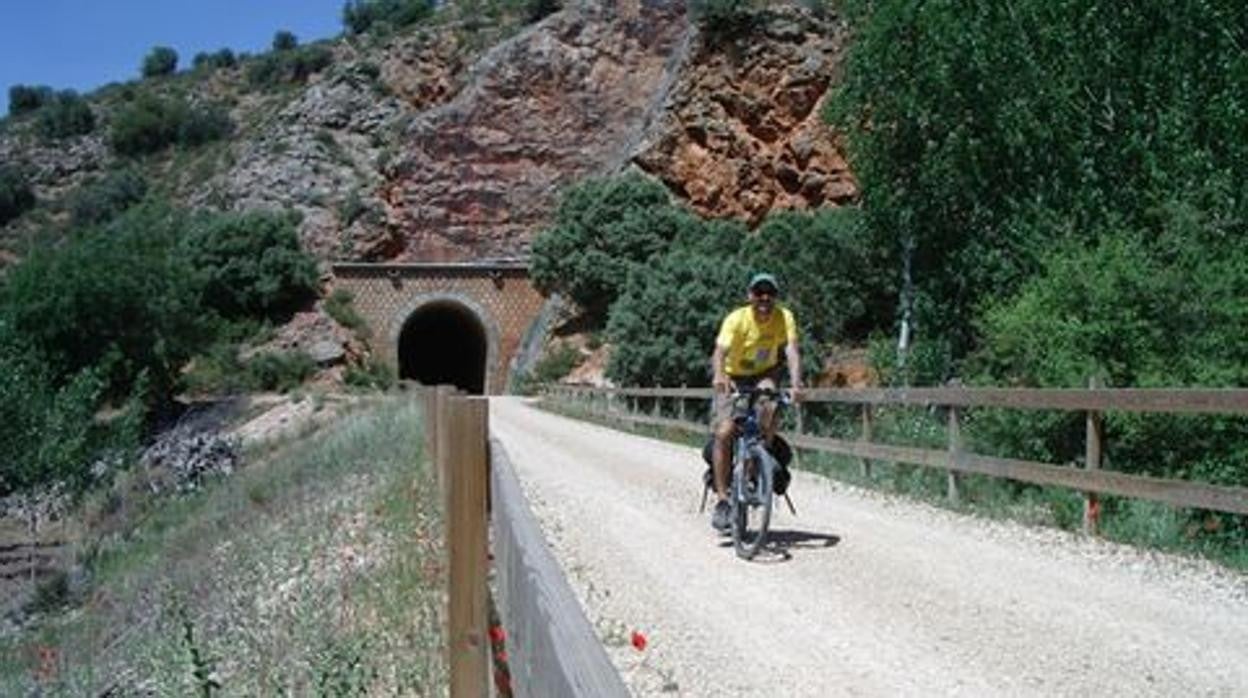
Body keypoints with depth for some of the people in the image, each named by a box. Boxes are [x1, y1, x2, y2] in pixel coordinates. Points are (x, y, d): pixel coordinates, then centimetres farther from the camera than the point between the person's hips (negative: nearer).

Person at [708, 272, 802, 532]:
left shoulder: (784, 317, -18)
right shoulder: (736, 319, -24)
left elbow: (791, 352, -30)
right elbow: (720, 351, -37)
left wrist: (795, 383, -48)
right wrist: (719, 376, -59)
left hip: (764, 375, 1)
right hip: (733, 377, -1)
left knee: (768, 409, -32)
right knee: (724, 432, -16)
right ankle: (722, 500, -7)